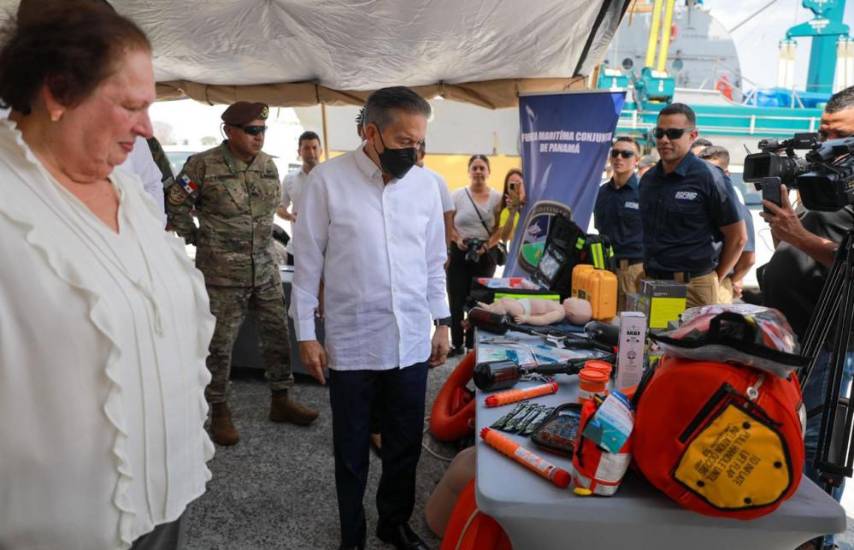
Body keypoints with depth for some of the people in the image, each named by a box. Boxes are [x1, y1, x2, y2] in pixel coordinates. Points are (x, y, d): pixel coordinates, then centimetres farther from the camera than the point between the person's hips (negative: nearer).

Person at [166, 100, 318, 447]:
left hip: (265, 269, 5)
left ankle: (281, 400, 25)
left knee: (277, 334, 10)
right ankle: (219, 411, 20)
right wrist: (201, 242, -2)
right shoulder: (203, 165, -10)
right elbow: (177, 207, -4)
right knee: (220, 342, 4)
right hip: (221, 272, -5)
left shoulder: (268, 165, 6)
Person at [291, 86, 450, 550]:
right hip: (352, 343, -3)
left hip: (412, 342, 3)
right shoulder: (328, 179, -9)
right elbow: (308, 262, -4)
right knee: (352, 452, 14)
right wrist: (306, 334, -4)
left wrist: (442, 322, 10)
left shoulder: (425, 183, 2)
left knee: (405, 445, 17)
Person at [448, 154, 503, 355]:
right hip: (459, 254, 0)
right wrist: (457, 239, -15)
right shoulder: (458, 195, 2)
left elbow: (500, 229, 0)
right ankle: (456, 344, 14)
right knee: (456, 300, 1)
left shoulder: (497, 197, 3)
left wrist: (487, 245, -16)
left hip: (485, 255, 0)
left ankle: (473, 344, 19)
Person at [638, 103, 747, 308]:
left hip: (693, 285, -5)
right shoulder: (647, 179, 10)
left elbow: (738, 237, -3)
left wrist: (715, 279, 2)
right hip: (650, 283, 5)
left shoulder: (707, 177, -6)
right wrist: (648, 270, 11)